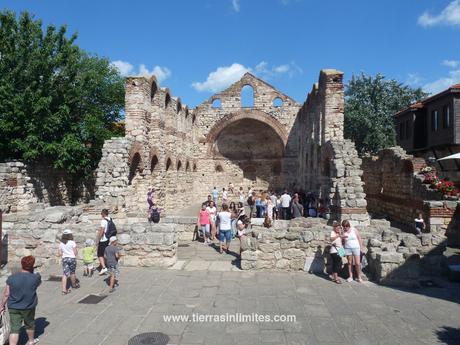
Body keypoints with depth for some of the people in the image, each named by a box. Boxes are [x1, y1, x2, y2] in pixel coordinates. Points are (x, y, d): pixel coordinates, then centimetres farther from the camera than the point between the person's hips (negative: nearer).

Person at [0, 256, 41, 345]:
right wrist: (32, 273, 10)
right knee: (29, 324, 23)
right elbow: (39, 283, 11)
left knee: (14, 329, 5)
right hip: (29, 307, 0)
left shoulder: (11, 278, -12)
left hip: (13, 308, 0)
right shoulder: (35, 278, -14)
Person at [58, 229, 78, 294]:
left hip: (64, 259, 3)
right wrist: (77, 251, 10)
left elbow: (59, 253, 2)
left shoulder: (61, 243, 2)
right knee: (72, 273, 15)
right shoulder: (72, 242, -11)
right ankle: (74, 285, 35)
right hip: (72, 258, -3)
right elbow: (75, 252, -12)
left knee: (65, 274, 0)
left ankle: (64, 289, -7)